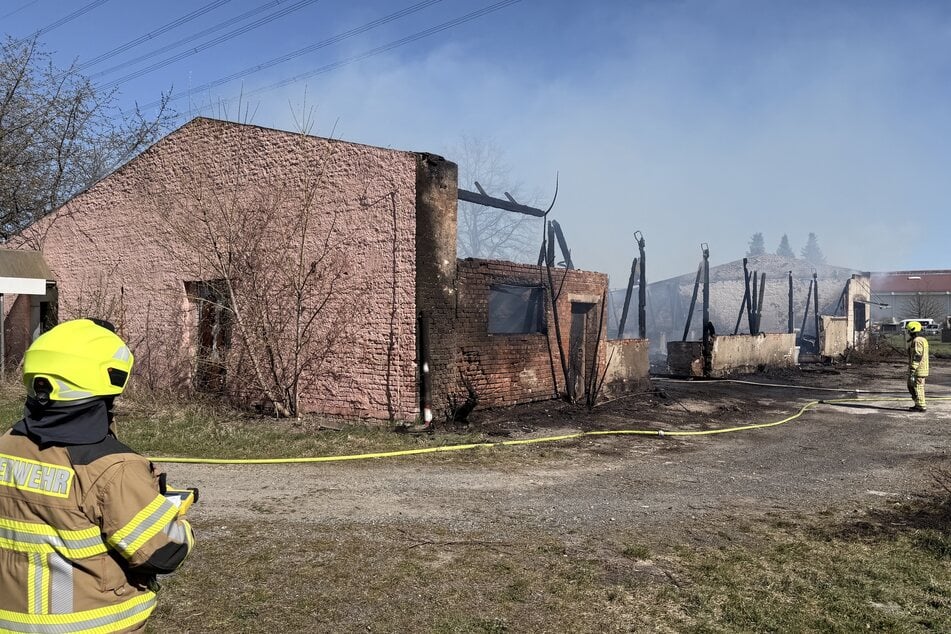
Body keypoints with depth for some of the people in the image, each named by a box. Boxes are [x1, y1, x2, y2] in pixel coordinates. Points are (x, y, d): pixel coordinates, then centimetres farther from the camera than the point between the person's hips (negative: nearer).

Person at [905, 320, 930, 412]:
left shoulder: (917, 341, -17)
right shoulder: (921, 339, 16)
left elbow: (917, 357, -22)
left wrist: (912, 371, -22)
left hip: (918, 370, -10)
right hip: (921, 369, 10)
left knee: (917, 387, -2)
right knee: (911, 386, 16)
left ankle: (920, 406, 3)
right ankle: (918, 404, 21)